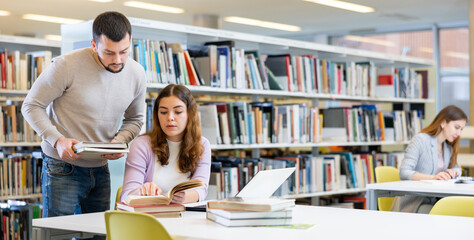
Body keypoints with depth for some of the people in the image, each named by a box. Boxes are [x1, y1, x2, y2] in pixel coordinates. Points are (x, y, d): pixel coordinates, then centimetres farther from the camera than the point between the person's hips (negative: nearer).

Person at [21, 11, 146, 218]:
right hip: (63, 169, -5)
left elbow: (134, 119, 14)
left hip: (100, 170, 5)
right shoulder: (67, 66, -16)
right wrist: (57, 140, -22)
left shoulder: (136, 74, 0)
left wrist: (119, 141, -8)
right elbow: (32, 106, -8)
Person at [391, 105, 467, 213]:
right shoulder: (420, 140, -10)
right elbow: (404, 173, -18)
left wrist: (452, 172, 1)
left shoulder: (448, 147, 16)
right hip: (413, 203, -7)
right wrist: (433, 177, -33)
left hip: (433, 201, 8)